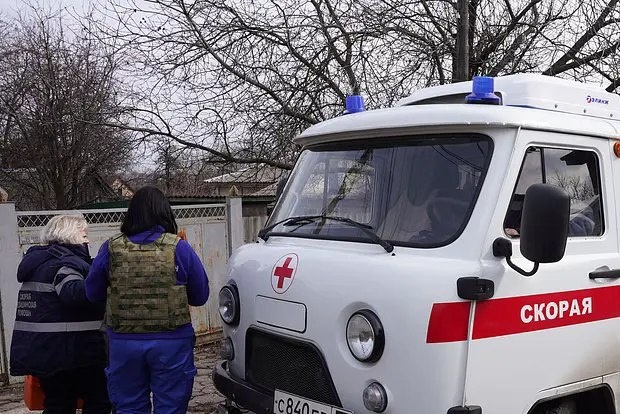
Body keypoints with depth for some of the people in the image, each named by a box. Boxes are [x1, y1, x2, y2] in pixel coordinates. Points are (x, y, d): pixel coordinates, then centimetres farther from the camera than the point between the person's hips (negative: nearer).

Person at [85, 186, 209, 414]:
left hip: (124, 343, 2)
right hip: (171, 343, -2)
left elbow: (93, 294, 8)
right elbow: (200, 296, 0)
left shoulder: (111, 249, -2)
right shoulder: (179, 248, -7)